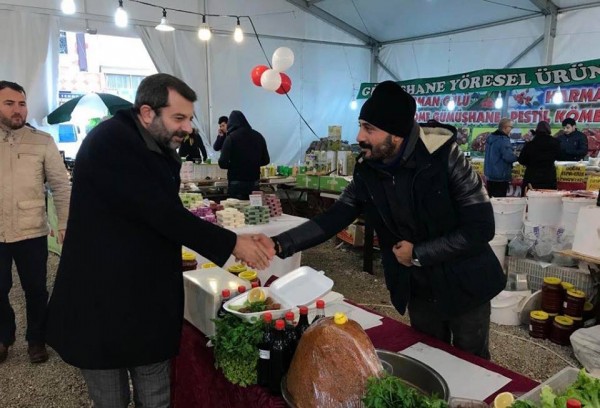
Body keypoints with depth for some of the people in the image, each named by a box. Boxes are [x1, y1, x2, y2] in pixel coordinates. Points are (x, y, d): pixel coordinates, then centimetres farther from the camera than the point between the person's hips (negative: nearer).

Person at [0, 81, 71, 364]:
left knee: (35, 290, 10)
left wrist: (65, 225, -7)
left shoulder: (43, 141, -1)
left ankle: (36, 339, 30)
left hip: (32, 232, -1)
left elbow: (61, 186, -1)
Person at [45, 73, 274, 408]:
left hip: (151, 302, 7)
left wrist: (237, 241, -3)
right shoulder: (110, 142, -19)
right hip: (102, 302, -7)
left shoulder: (161, 152, 8)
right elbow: (163, 214, -25)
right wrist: (232, 243, -17)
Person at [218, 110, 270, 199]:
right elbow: (266, 160, 9)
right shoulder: (258, 136, 3)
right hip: (254, 183, 4)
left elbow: (222, 163, -14)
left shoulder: (231, 137, -10)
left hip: (236, 183, -4)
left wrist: (233, 165, 5)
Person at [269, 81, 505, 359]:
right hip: (419, 294, 4)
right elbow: (333, 219, -8)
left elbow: (481, 228, -22)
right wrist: (279, 244, -20)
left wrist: (419, 254, -21)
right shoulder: (367, 172, -10)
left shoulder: (444, 158, -23)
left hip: (463, 289, -3)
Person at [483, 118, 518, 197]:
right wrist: (517, 157, -5)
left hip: (489, 176, 9)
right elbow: (509, 157, -24)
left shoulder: (490, 137, 10)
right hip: (501, 176, -9)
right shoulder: (503, 140, -18)